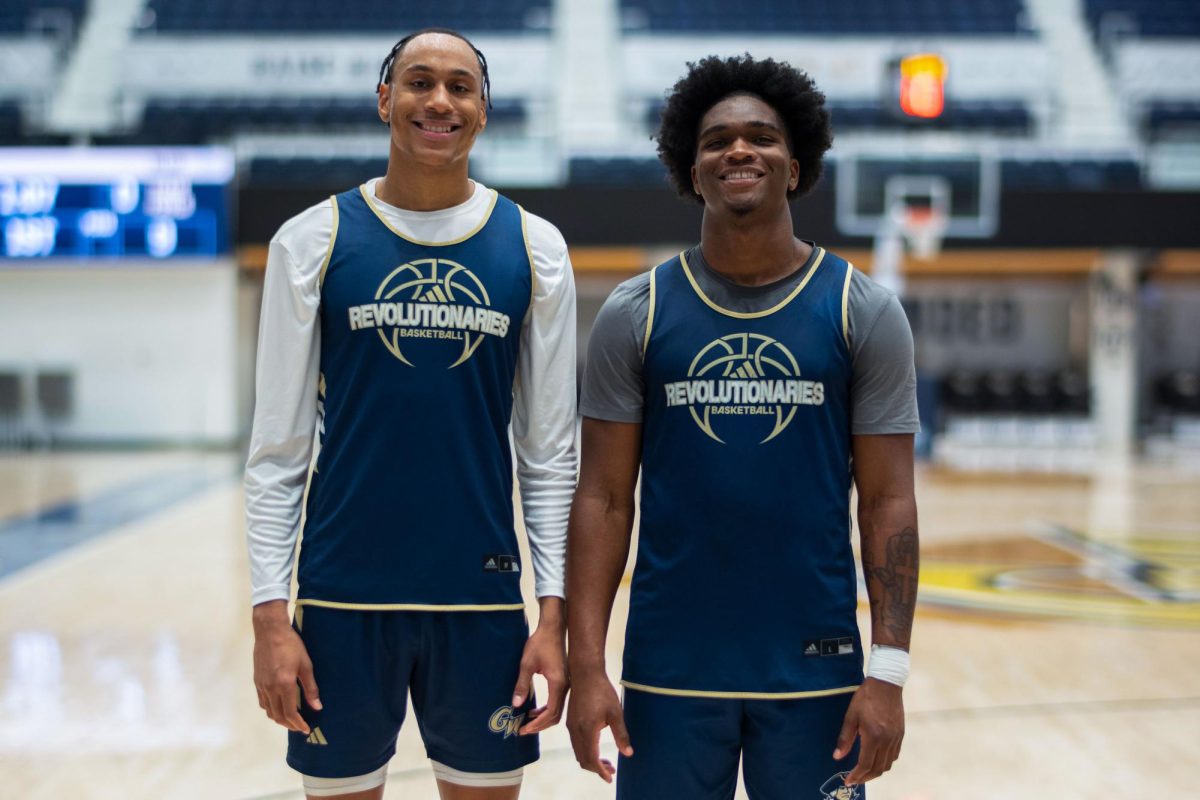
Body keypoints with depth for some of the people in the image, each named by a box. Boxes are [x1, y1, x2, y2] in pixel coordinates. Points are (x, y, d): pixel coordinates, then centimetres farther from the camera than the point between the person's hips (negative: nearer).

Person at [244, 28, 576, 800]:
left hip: (483, 598, 1)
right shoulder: (314, 241, -1)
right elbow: (279, 448, 0)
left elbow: (551, 452, 3)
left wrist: (556, 612, -2)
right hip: (344, 594, -1)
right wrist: (270, 612, -7)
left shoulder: (533, 247, 2)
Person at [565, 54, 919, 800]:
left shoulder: (864, 312, 0)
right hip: (668, 673, 0)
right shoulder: (635, 315, 0)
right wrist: (586, 665, -8)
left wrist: (889, 671, -8)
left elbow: (888, 503, -2)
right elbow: (604, 499, -1)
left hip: (816, 670, 0)